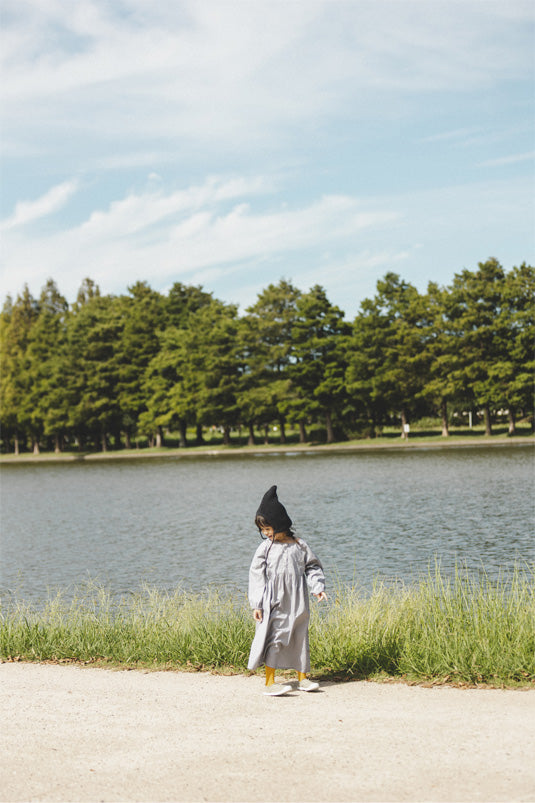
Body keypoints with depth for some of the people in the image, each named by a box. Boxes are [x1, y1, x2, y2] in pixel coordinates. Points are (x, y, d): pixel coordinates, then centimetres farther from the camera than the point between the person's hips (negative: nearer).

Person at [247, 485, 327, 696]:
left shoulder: (299, 547, 1)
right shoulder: (265, 549, -3)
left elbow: (312, 567, 12)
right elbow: (256, 577, -2)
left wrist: (318, 587, -3)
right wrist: (256, 605, -6)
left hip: (296, 604, 3)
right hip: (273, 604, -2)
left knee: (300, 639, 9)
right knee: (273, 640, -5)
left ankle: (302, 677, 22)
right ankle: (270, 682, 0)